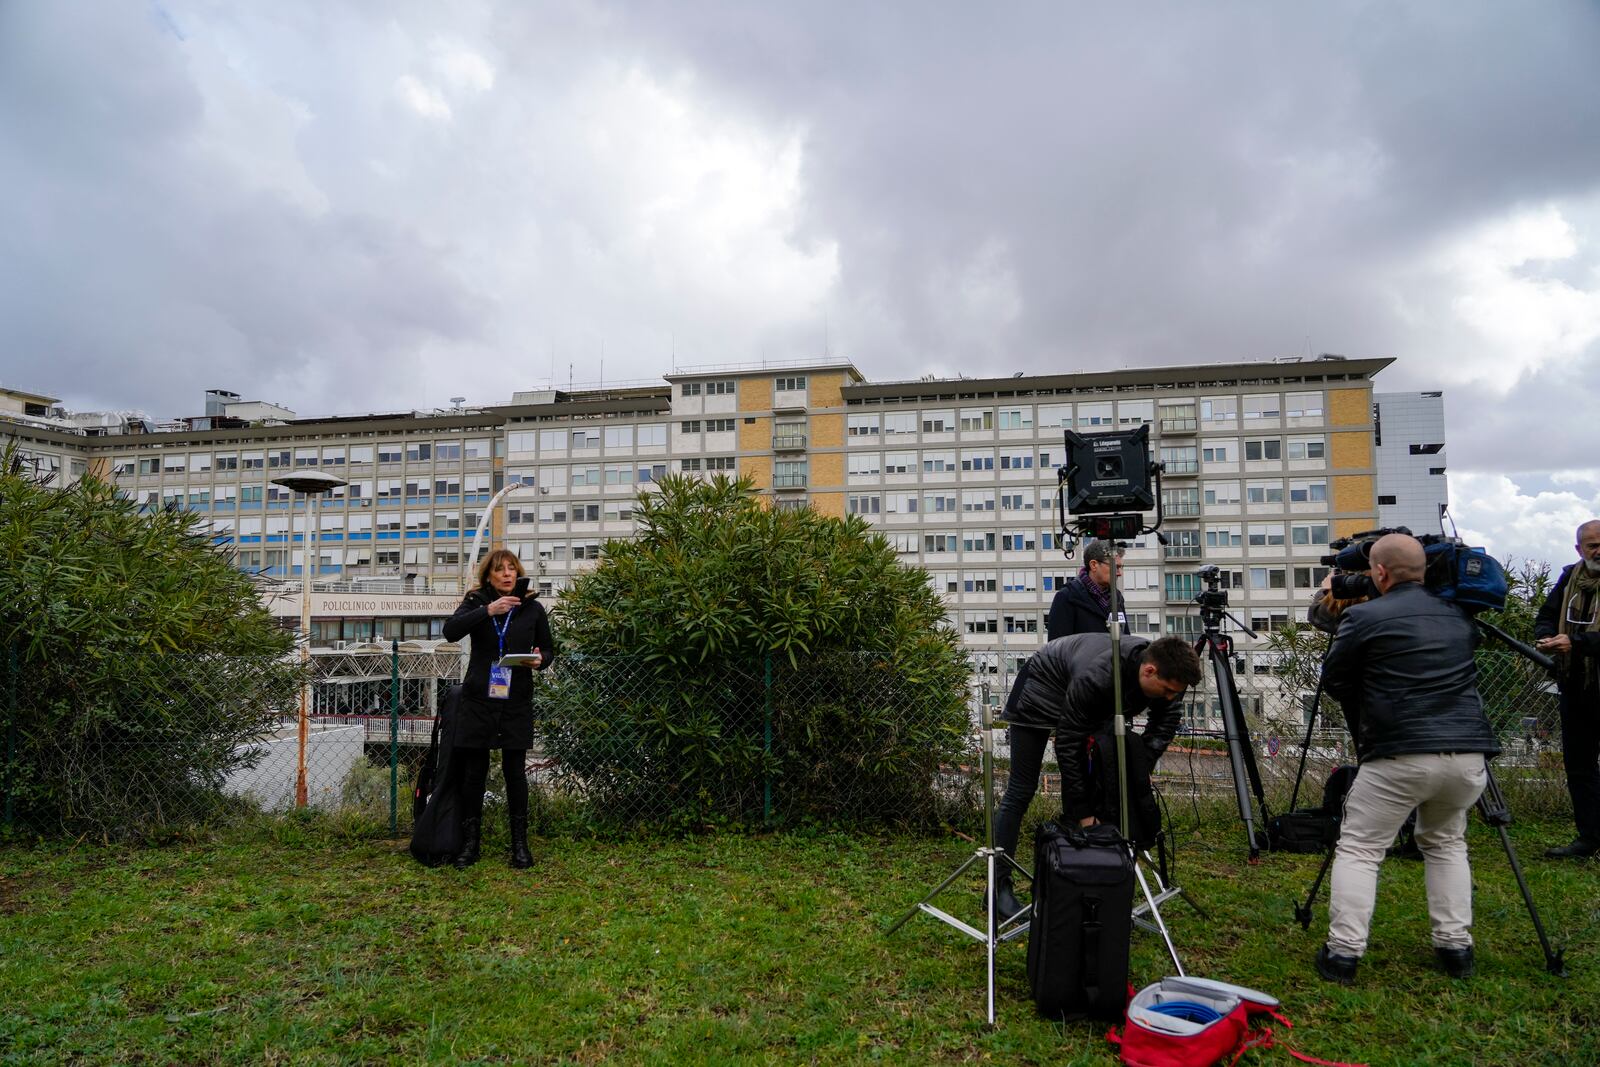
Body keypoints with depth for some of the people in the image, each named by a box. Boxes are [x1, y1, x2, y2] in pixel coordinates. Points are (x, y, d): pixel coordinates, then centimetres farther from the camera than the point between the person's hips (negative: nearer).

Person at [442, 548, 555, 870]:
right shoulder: (476, 603, 2)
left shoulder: (533, 608, 4)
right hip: (478, 700, 0)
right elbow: (450, 630, -15)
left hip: (516, 702, 0)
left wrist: (541, 658, -12)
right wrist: (488, 610, -25)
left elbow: (548, 650, 12)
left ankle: (520, 844, 15)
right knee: (473, 773, 5)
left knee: (515, 772, 4)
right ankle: (470, 843, 18)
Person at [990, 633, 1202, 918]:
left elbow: (1164, 727, -6)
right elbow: (1067, 745, -33)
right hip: (1041, 690, -6)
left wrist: (1137, 773, -20)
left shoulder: (1162, 674, -23)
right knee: (1021, 790, -6)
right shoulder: (1095, 678, -42)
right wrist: (1082, 812, -28)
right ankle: (1000, 882, 2)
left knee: (1094, 786, -1)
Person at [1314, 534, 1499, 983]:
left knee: (1358, 849, 5)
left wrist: (1362, 712, 22)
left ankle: (1343, 953, 1)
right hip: (1468, 755, 6)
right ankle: (1456, 947, 24)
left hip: (1399, 755, -6)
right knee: (1446, 843, 26)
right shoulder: (1459, 615, 13)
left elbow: (1332, 681, 3)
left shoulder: (1364, 617, -6)